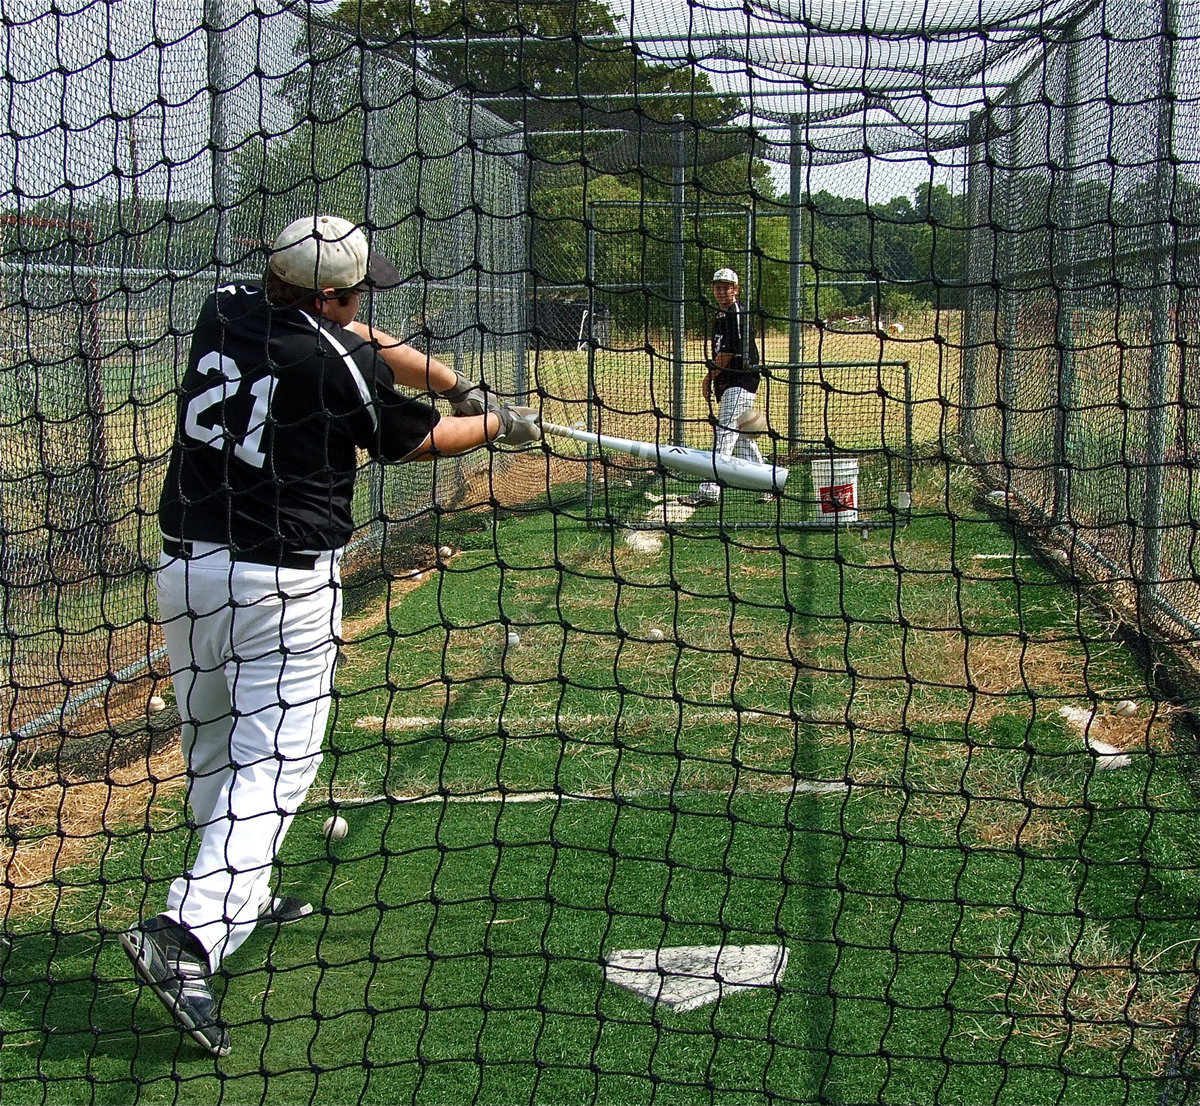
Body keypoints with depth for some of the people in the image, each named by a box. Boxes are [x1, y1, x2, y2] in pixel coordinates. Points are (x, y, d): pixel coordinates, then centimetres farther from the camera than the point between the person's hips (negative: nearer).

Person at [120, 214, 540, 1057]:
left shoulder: (225, 311, 6)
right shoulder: (340, 365, -12)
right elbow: (415, 442, 6)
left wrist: (462, 387, 18)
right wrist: (498, 426, 23)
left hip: (187, 566, 7)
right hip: (285, 583, -7)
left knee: (211, 749, 19)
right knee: (272, 766, -5)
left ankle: (240, 895, 36)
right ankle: (188, 938, -18)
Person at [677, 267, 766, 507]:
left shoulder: (737, 314, -11)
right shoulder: (721, 316, 19)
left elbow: (728, 355, -16)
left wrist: (709, 378, -7)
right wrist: (710, 381, 14)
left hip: (740, 382, -11)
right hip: (727, 384, 11)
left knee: (723, 436, -15)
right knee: (742, 438, 13)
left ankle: (709, 492, -20)